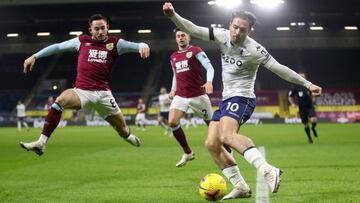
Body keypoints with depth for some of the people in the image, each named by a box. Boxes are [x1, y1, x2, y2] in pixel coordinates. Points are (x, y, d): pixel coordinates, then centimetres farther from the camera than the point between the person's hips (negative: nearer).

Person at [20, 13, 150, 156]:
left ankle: (129, 137, 47)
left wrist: (143, 46, -29)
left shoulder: (115, 43, 5)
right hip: (81, 91, -1)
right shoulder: (82, 41, 7)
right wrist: (34, 56, 9)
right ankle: (41, 143, -32)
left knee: (123, 129, 6)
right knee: (61, 100, -32)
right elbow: (57, 47, 12)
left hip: (103, 93, 1)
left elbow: (133, 46, -5)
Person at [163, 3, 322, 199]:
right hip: (226, 99, 8)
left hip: (242, 98, -8)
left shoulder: (254, 49, -15)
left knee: (227, 136, -33)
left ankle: (267, 171, -45)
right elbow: (193, 30, -2)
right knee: (211, 144, 0)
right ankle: (240, 187, 4)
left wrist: (307, 84, -8)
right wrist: (173, 15, -18)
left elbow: (279, 69, -10)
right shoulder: (222, 36, 0)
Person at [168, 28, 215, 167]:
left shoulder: (196, 51, -4)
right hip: (180, 96, 4)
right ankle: (187, 153, -3)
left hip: (198, 95, -4)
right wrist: (173, 89, 18)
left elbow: (209, 67, -14)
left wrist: (209, 82, -31)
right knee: (172, 122, -17)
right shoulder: (173, 57, 14)